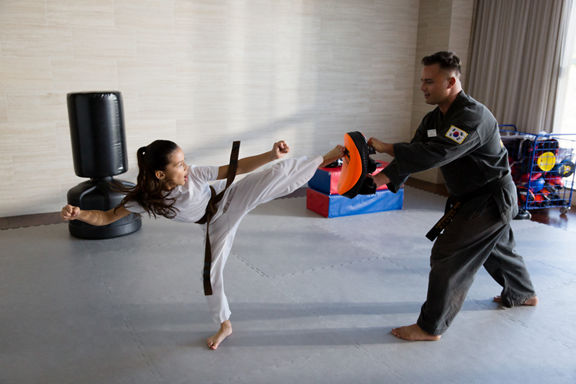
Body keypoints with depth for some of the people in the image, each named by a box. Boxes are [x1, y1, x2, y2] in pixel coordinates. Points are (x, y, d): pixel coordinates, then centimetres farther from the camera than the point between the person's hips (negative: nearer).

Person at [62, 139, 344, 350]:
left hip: (232, 199, -2)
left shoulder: (193, 174, -31)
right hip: (218, 223, 3)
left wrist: (272, 155, -40)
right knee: (212, 271, 11)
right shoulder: (144, 199, -24)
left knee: (277, 174, -22)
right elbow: (105, 218, -18)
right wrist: (78, 214, -37)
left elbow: (237, 168, -29)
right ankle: (224, 325, 34)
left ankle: (327, 159, -6)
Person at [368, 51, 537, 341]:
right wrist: (386, 177, -19)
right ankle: (523, 294, 55)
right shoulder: (434, 119, 0)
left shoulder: (473, 116, -30)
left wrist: (387, 148, -39)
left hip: (491, 200, -10)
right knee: (497, 248, 29)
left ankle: (430, 327, -1)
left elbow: (436, 153, -42)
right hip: (472, 198, 10)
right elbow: (416, 152, -3)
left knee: (447, 256, -13)